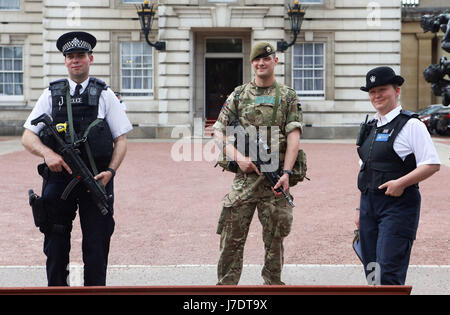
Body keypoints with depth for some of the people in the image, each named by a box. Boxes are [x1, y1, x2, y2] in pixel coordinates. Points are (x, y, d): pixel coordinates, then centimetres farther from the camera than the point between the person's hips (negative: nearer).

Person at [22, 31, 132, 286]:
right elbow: (28, 137, 5)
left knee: (96, 246, 2)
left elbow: (121, 140, 4)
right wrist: (48, 153, -15)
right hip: (59, 177, 1)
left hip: (96, 179, -1)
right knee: (56, 246, 7)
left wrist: (111, 171, -12)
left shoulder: (105, 95, 6)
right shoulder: (51, 94, 8)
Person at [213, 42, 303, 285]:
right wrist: (238, 157, -9)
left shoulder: (288, 97, 7)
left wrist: (286, 172, -14)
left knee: (275, 237, 6)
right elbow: (219, 131, 7)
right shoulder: (238, 96, 10)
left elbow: (293, 136, -2)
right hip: (244, 176, 1)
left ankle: (272, 283, 18)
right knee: (232, 237, -1)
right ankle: (226, 285, 6)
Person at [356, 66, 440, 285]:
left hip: (398, 204, -7)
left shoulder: (411, 125, -6)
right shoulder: (370, 127, 16)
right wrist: (360, 208, 18)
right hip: (369, 203, 7)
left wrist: (402, 183, -20)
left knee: (389, 274, -12)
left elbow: (432, 165, -10)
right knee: (372, 273, 8)